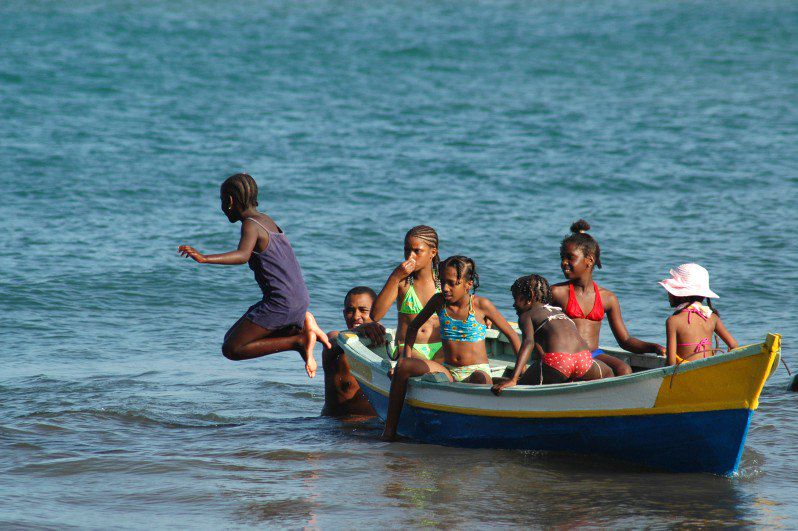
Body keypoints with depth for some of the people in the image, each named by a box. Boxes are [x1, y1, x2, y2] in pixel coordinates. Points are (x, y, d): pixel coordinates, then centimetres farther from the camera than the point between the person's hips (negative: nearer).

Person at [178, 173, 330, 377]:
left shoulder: (251, 225, -12)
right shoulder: (268, 221, 16)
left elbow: (243, 255, -32)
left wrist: (204, 258, -42)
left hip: (280, 304, -9)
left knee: (232, 349, -5)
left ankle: (298, 341, -10)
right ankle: (303, 324, 6)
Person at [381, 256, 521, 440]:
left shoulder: (481, 305, -5)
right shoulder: (439, 301, 5)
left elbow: (512, 335, 4)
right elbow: (414, 327, 21)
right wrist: (407, 355, 9)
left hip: (477, 371, -4)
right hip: (448, 372, 4)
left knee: (479, 380, -43)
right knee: (404, 367, -20)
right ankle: (389, 429, -17)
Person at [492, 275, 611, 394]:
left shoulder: (526, 316, 14)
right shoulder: (559, 312, 33)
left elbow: (529, 343, -5)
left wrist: (513, 380, -16)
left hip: (555, 362, -5)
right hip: (584, 359, 5)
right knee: (607, 373, 37)